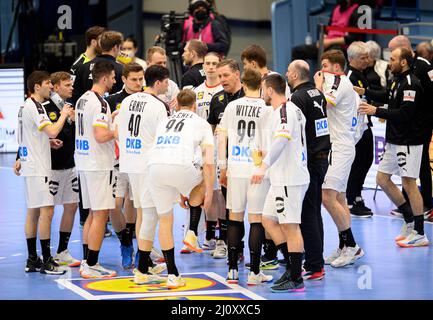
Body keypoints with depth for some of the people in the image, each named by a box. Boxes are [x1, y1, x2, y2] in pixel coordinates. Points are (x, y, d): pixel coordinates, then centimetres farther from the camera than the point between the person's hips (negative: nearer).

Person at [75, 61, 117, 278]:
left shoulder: (82, 99, 12)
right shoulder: (99, 103, -17)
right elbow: (101, 136, -25)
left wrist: (111, 118, 19)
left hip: (84, 162, 10)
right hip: (98, 164, -10)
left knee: (93, 214, 15)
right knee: (101, 215, -5)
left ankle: (87, 262, 18)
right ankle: (91, 266, -4)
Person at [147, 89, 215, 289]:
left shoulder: (164, 122, 34)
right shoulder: (202, 124, 21)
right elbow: (208, 162, 11)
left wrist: (179, 192, 45)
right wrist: (209, 193, 18)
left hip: (155, 167, 3)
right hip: (182, 166, -3)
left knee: (165, 220, 16)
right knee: (203, 181, 32)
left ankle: (172, 275, 17)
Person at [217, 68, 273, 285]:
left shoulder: (232, 106, 5)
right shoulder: (267, 109, -4)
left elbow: (222, 138, 7)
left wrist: (222, 167, 14)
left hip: (235, 169, 3)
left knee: (235, 218, 11)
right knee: (256, 219, 1)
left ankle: (232, 270, 12)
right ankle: (254, 272, 2)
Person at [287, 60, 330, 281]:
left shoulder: (298, 98, -15)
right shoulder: (318, 94, 12)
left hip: (307, 161, -9)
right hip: (322, 157, 9)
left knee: (307, 214, -6)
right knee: (314, 212, 15)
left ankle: (314, 267, -6)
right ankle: (316, 261, 21)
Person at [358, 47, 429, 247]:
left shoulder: (411, 83, -16)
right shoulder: (399, 81, 15)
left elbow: (404, 114, -24)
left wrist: (377, 111, -21)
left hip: (408, 141, -10)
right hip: (395, 141, 10)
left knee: (409, 183, -7)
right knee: (382, 178, 10)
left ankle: (419, 234, -1)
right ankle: (410, 220, 20)